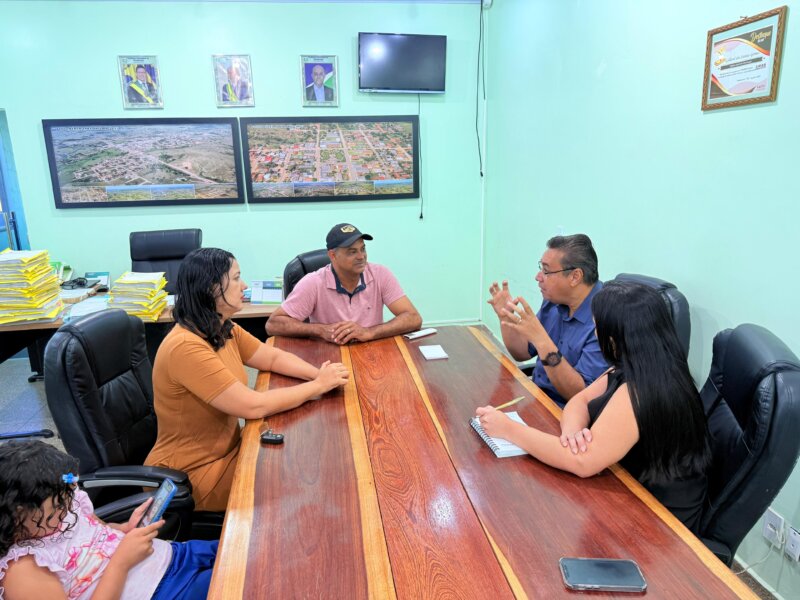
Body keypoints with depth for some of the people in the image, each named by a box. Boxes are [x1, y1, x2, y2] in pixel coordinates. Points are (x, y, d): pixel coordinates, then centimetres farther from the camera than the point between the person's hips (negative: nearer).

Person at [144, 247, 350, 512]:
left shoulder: (225, 331, 0)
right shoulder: (186, 347, -29)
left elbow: (274, 357, 8)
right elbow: (254, 406, -30)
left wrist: (318, 373, -11)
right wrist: (318, 385, -19)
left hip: (225, 449, 8)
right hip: (189, 477, -8)